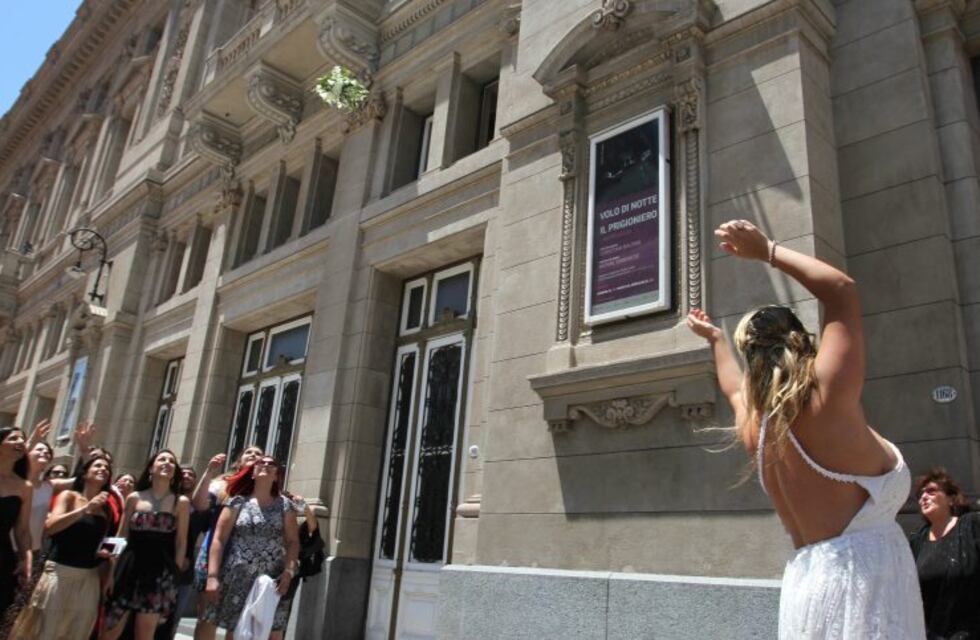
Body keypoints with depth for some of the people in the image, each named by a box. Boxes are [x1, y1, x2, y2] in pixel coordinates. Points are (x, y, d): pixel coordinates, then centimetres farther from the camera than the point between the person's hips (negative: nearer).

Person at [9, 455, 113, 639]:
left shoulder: (106, 507, 10)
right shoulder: (68, 496, 0)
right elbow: (50, 527, -15)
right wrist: (85, 509, -22)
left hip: (90, 578, 4)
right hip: (61, 573, -4)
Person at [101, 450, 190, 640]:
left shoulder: (181, 502, 2)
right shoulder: (134, 498, 6)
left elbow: (181, 543, 3)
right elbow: (121, 537, 8)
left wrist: (174, 575, -2)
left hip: (160, 572, -1)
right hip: (130, 568, 1)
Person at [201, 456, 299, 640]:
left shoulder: (285, 505, 7)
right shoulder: (237, 502, 5)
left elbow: (293, 542, 4)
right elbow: (218, 539, 1)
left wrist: (289, 571, -11)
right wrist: (212, 576, -8)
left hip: (272, 581, 0)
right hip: (237, 580, 0)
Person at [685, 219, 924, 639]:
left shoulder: (753, 427, 5)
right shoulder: (826, 405, -13)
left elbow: (735, 389, 31)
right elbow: (843, 292, -6)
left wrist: (715, 339, 47)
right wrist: (768, 251, 0)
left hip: (805, 580, 7)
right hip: (860, 581, -6)